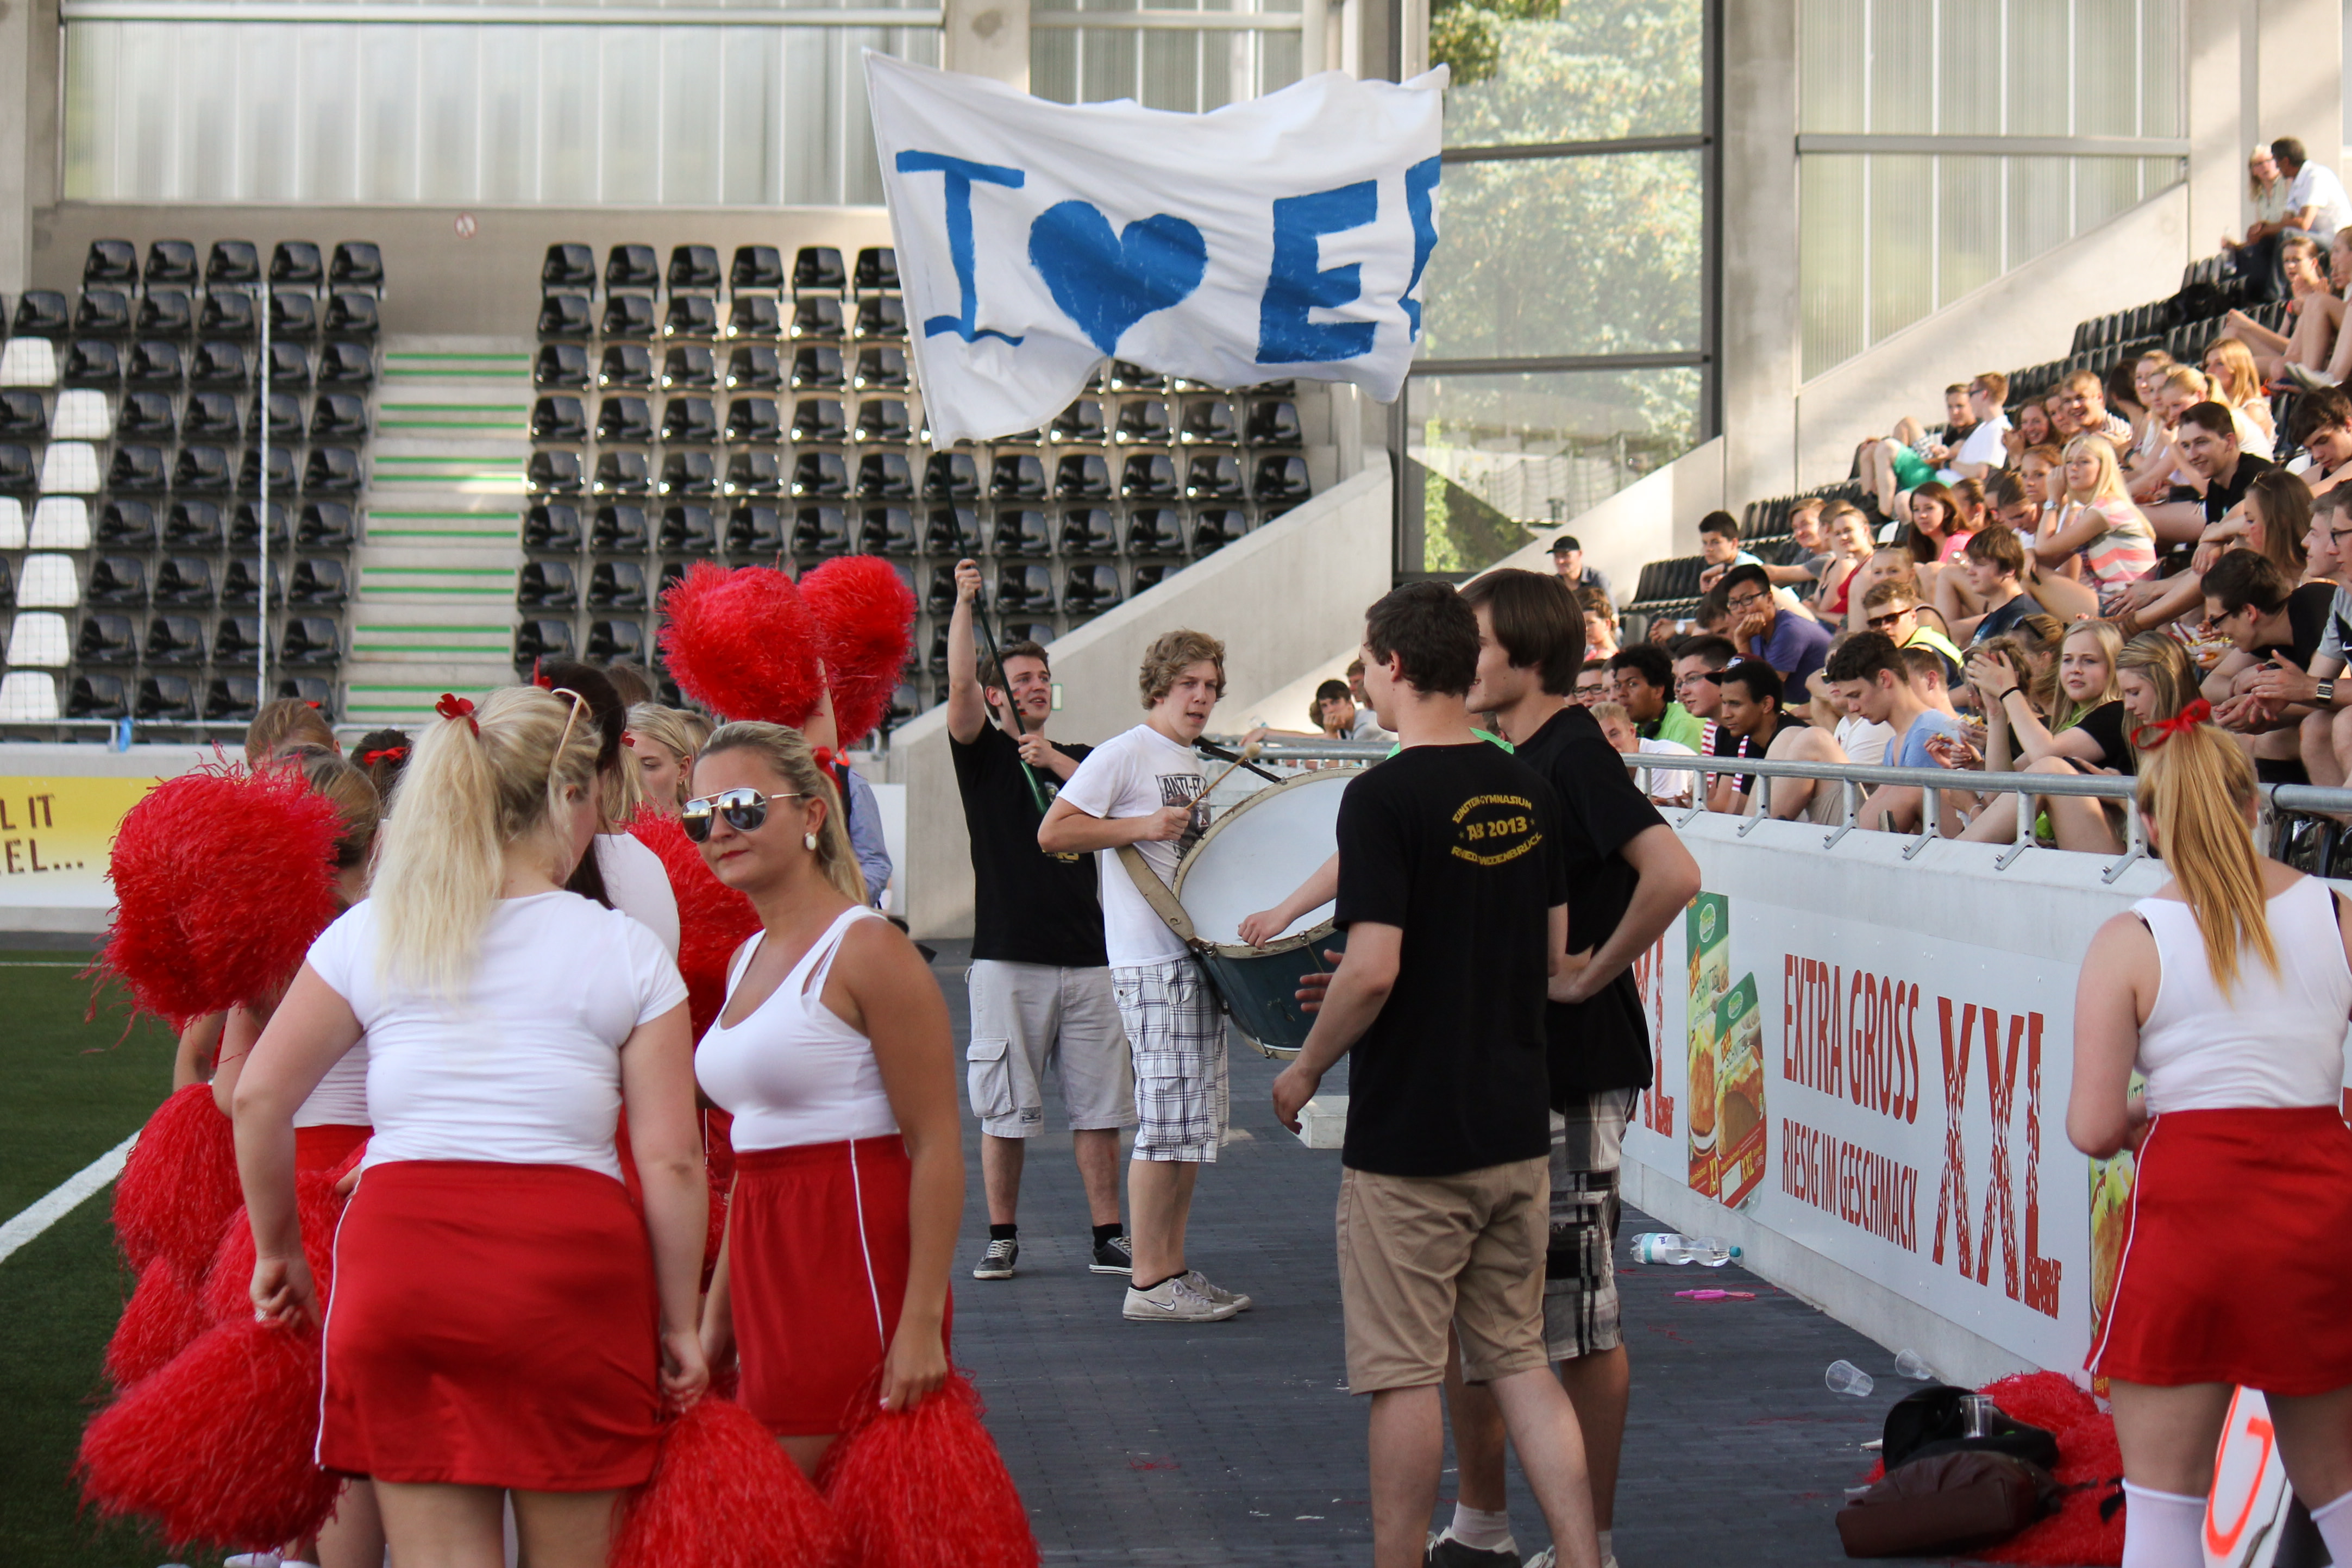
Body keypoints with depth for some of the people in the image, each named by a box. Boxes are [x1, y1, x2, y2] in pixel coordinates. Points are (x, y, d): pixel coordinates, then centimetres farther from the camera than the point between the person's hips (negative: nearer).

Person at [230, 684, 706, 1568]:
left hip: (398, 1249, 2)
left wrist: (277, 1251, 23)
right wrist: (679, 1323, 8)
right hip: (573, 1266, -2)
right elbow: (671, 1159, -1)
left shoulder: (369, 933, 10)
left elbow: (258, 1099, 10)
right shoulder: (625, 951, 3)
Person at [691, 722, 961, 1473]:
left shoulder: (865, 950, -11)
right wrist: (715, 1318, 17)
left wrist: (923, 1321, -20)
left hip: (854, 1262, -8)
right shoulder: (746, 961, 15)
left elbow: (936, 1145, -15)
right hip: (767, 1273, 8)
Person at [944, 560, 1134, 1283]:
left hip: (1086, 957, 3)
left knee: (1099, 1106, 3)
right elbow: (960, 687, -11)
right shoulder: (984, 754, 6)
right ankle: (1002, 1239, 10)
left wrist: (1052, 760, -12)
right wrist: (964, 603, -16)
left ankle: (1108, 1238, 8)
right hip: (1008, 958, -3)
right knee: (1004, 1111, 0)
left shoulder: (1080, 759, 17)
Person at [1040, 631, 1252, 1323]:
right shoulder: (1124, 754, -8)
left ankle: (1174, 1270, 17)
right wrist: (1143, 827, -20)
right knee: (1168, 1122, -9)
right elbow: (1053, 831, -16)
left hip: (1198, 955, 9)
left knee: (1194, 1125, 11)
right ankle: (1150, 1283, -4)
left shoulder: (1193, 766, 20)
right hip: (1153, 960, -9)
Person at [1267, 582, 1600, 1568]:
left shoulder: (1386, 797, -16)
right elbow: (1556, 957, 12)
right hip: (1516, 1124, 7)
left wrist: (1305, 1068, -6)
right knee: (1518, 1359, 13)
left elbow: (1373, 970, -21)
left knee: (1405, 1374, 4)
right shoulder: (1529, 793, 6)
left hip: (1409, 1135, -7)